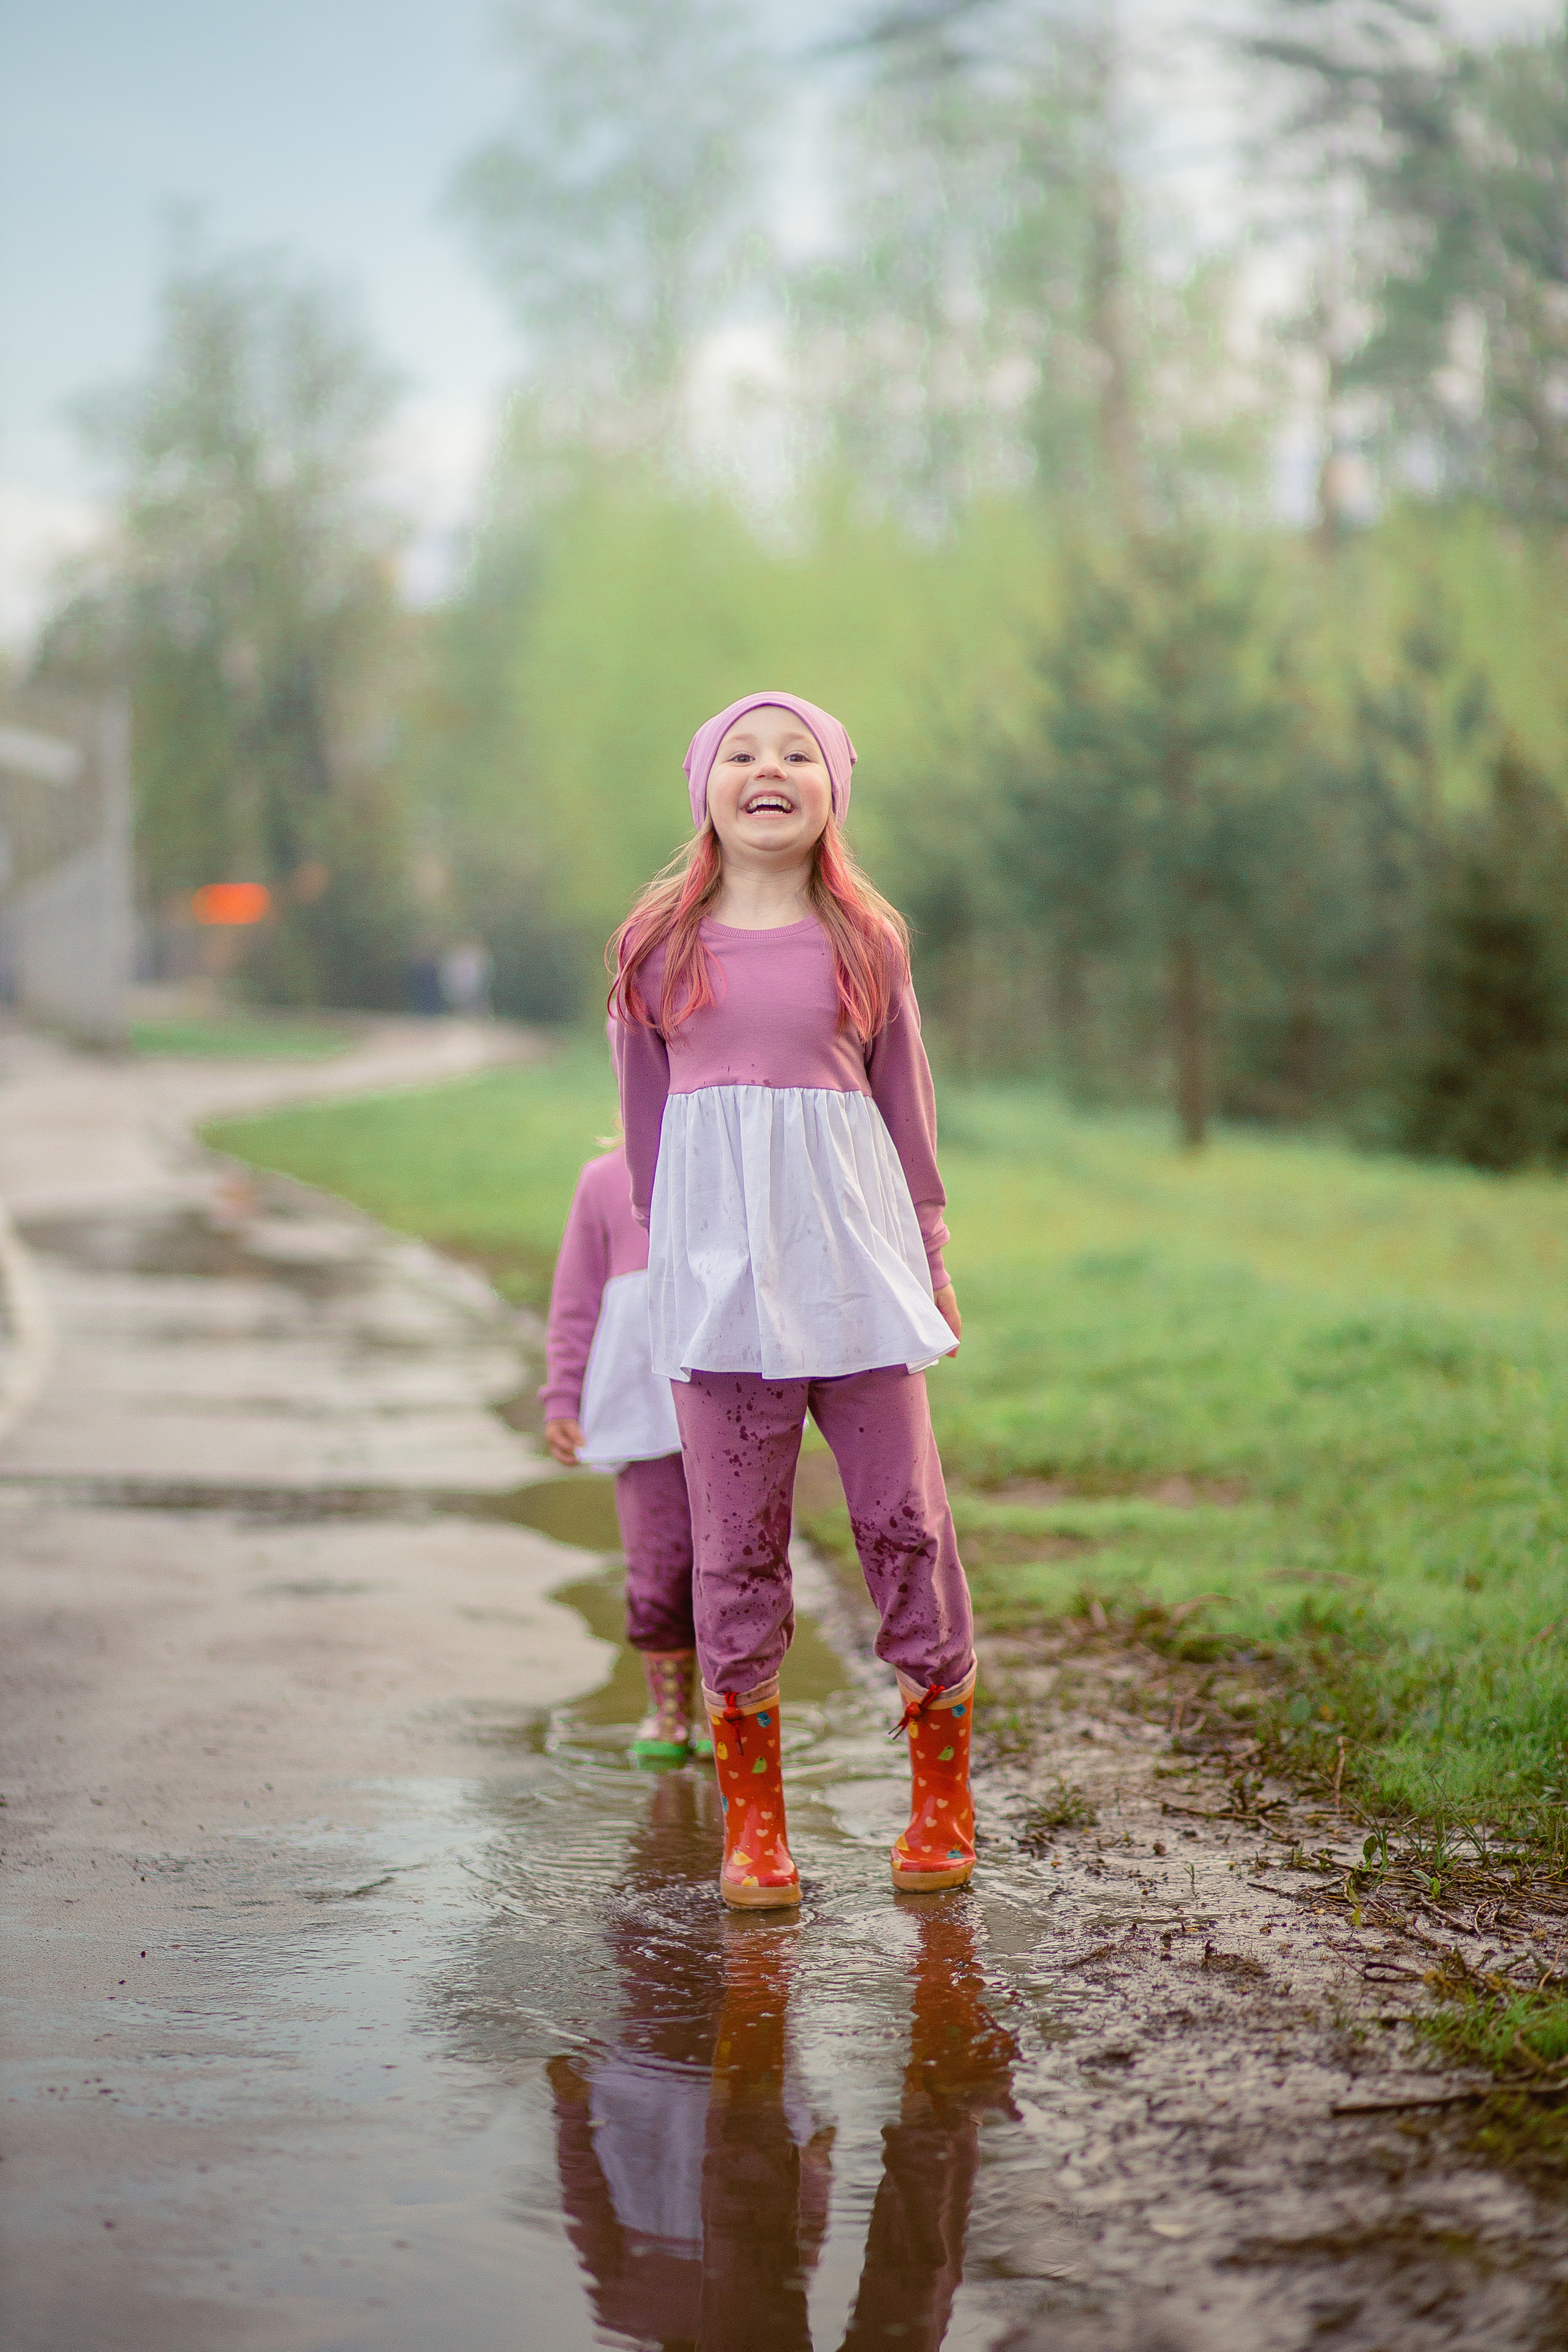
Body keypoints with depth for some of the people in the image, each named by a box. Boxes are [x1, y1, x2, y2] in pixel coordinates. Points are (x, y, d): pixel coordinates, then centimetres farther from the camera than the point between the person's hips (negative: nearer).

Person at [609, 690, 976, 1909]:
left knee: (904, 1513, 1)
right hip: (716, 1270, 0)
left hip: (853, 1260, 0)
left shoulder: (867, 942, 7)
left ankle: (943, 1796, 15)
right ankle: (753, 1819, 10)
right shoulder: (658, 947, 7)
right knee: (736, 1537, 2)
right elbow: (644, 1118, 15)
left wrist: (930, 1259, 16)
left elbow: (906, 1108, 14)